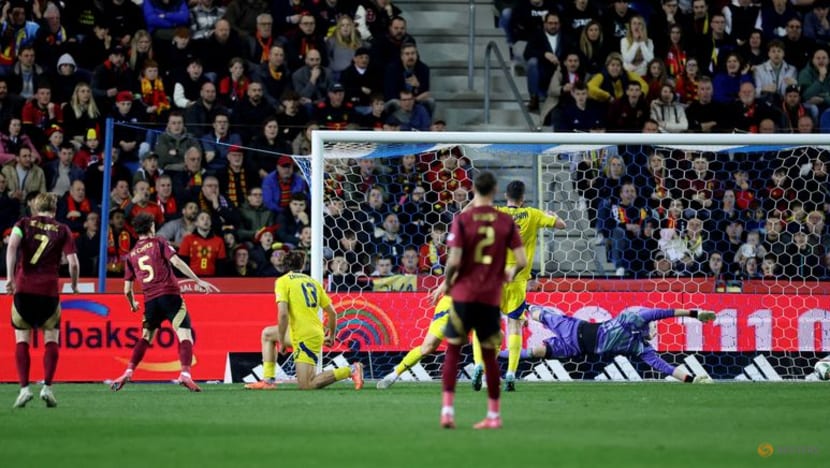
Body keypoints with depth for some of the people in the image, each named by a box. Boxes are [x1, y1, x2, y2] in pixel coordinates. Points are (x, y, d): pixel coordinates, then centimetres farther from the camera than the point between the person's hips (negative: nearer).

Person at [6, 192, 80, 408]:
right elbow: (73, 263, 0)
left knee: (22, 340, 8)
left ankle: (24, 387, -4)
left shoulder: (24, 224, 7)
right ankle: (47, 387, -3)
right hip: (49, 290, 0)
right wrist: (74, 285, 17)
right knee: (51, 340, 10)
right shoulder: (62, 230, 7)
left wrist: (10, 277, -12)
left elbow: (12, 247, -11)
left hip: (23, 287, 0)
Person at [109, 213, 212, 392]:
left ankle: (128, 373, 7)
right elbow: (177, 262, -10)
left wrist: (133, 305, 37)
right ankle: (185, 374, -26)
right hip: (170, 295, -4)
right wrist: (198, 281, -11)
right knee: (185, 335, -6)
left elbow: (127, 290, 16)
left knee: (145, 338, 19)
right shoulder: (159, 243, 6)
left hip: (150, 300, 4)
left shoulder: (131, 255, 16)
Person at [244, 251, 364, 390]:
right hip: (316, 334, 8)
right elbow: (332, 312, 15)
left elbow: (283, 314, -17)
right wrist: (331, 336, 30)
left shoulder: (282, 281, -5)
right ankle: (268, 381, 18)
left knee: (306, 385, -6)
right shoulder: (313, 282, 13)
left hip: (304, 338, -8)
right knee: (267, 334, 25)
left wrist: (281, 342, -8)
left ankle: (350, 370, -14)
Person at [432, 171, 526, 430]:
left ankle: (447, 408, -3)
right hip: (491, 296, 2)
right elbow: (522, 261, -3)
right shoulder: (506, 222, 0)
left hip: (464, 293, -2)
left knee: (453, 349, 9)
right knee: (489, 354, 12)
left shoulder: (462, 220, -7)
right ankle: (493, 415, 13)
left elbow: (454, 261, -14)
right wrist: (510, 274, 18)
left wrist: (446, 284, 4)